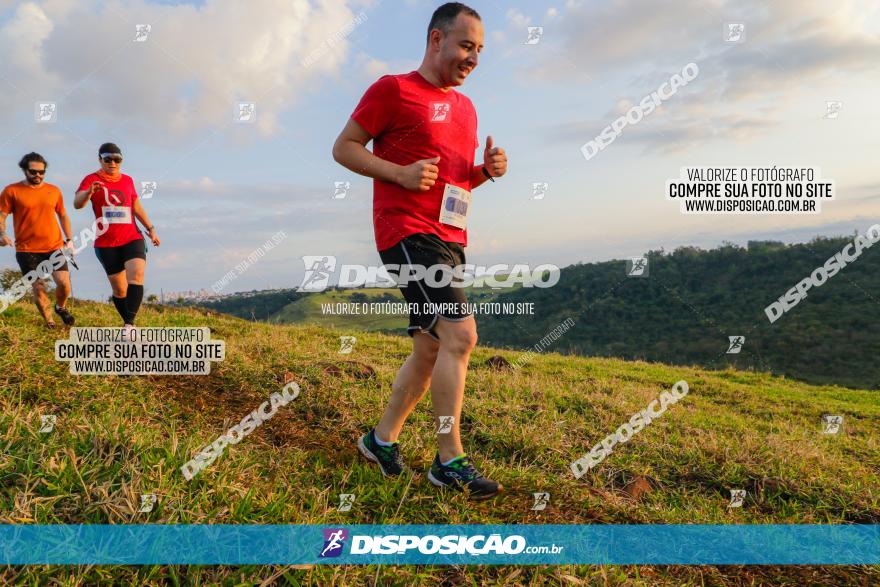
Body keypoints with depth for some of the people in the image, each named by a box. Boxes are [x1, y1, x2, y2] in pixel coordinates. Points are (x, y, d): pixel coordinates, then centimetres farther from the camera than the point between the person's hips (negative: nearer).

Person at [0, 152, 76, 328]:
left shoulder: (54, 191, 9)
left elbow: (63, 215, 18)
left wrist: (69, 239, 11)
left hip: (55, 246, 2)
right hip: (27, 249, -2)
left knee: (64, 283, -9)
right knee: (38, 288, -1)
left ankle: (61, 307, 23)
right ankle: (48, 322, 18)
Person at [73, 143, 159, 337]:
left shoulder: (127, 180, 11)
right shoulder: (91, 179, -1)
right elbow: (77, 204, -18)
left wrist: (150, 229, 24)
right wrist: (89, 192, -39)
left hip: (132, 239, 2)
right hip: (106, 244, -1)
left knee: (136, 276, -22)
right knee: (119, 290, 4)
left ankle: (129, 324, -27)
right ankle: (129, 324, 23)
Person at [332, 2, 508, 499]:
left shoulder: (465, 108, 20)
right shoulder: (394, 89, -2)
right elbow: (344, 148, -1)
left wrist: (487, 170, 6)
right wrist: (400, 173, -15)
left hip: (450, 239, 9)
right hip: (409, 233, -8)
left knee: (431, 348, 10)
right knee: (460, 334, -18)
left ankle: (383, 438, 26)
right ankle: (451, 461, -8)